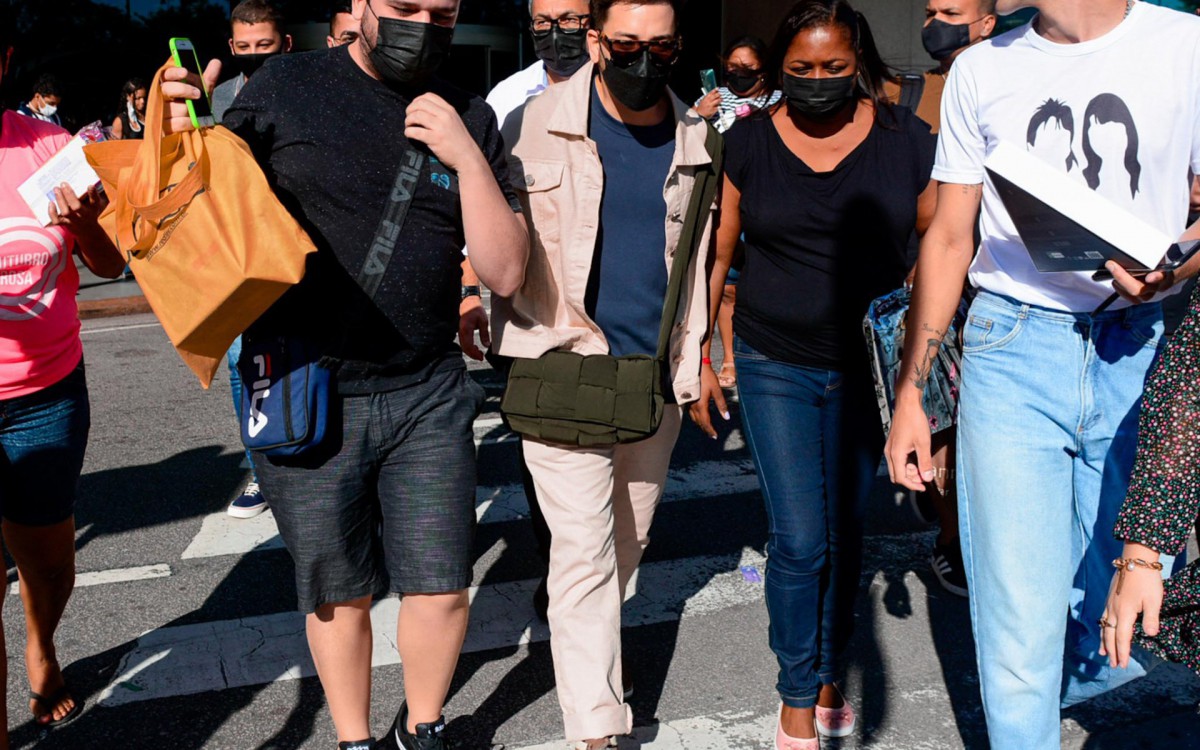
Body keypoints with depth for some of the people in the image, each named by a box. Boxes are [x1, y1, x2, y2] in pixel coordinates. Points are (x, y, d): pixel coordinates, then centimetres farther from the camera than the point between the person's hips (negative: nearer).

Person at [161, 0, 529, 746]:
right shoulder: (285, 88, -4)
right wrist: (182, 135, -17)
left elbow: (506, 271, -2)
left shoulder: (470, 120, 3)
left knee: (442, 587, 6)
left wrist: (465, 156, -14)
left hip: (427, 396, 2)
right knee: (340, 595, 12)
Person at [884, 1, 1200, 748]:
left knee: (1114, 569, 16)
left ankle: (1084, 666, 49)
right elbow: (949, 238, 9)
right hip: (1014, 354, 0)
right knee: (1019, 616, -3)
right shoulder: (982, 69, 6)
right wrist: (911, 390, 5)